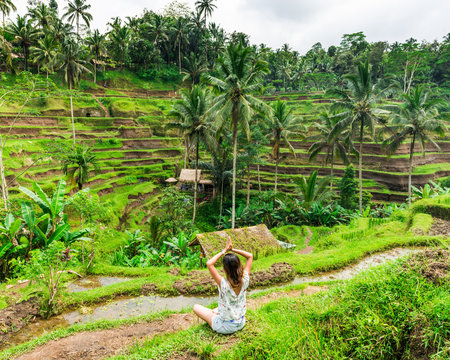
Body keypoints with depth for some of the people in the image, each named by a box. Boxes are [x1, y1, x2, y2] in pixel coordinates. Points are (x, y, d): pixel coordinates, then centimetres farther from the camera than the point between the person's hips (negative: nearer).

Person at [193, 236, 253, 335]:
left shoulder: (224, 285, -33)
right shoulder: (244, 281, -20)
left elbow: (209, 263, -33)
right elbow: (250, 256, -9)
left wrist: (224, 250, -25)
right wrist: (233, 249, -14)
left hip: (225, 327, -6)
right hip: (241, 323, 6)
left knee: (196, 307, 11)